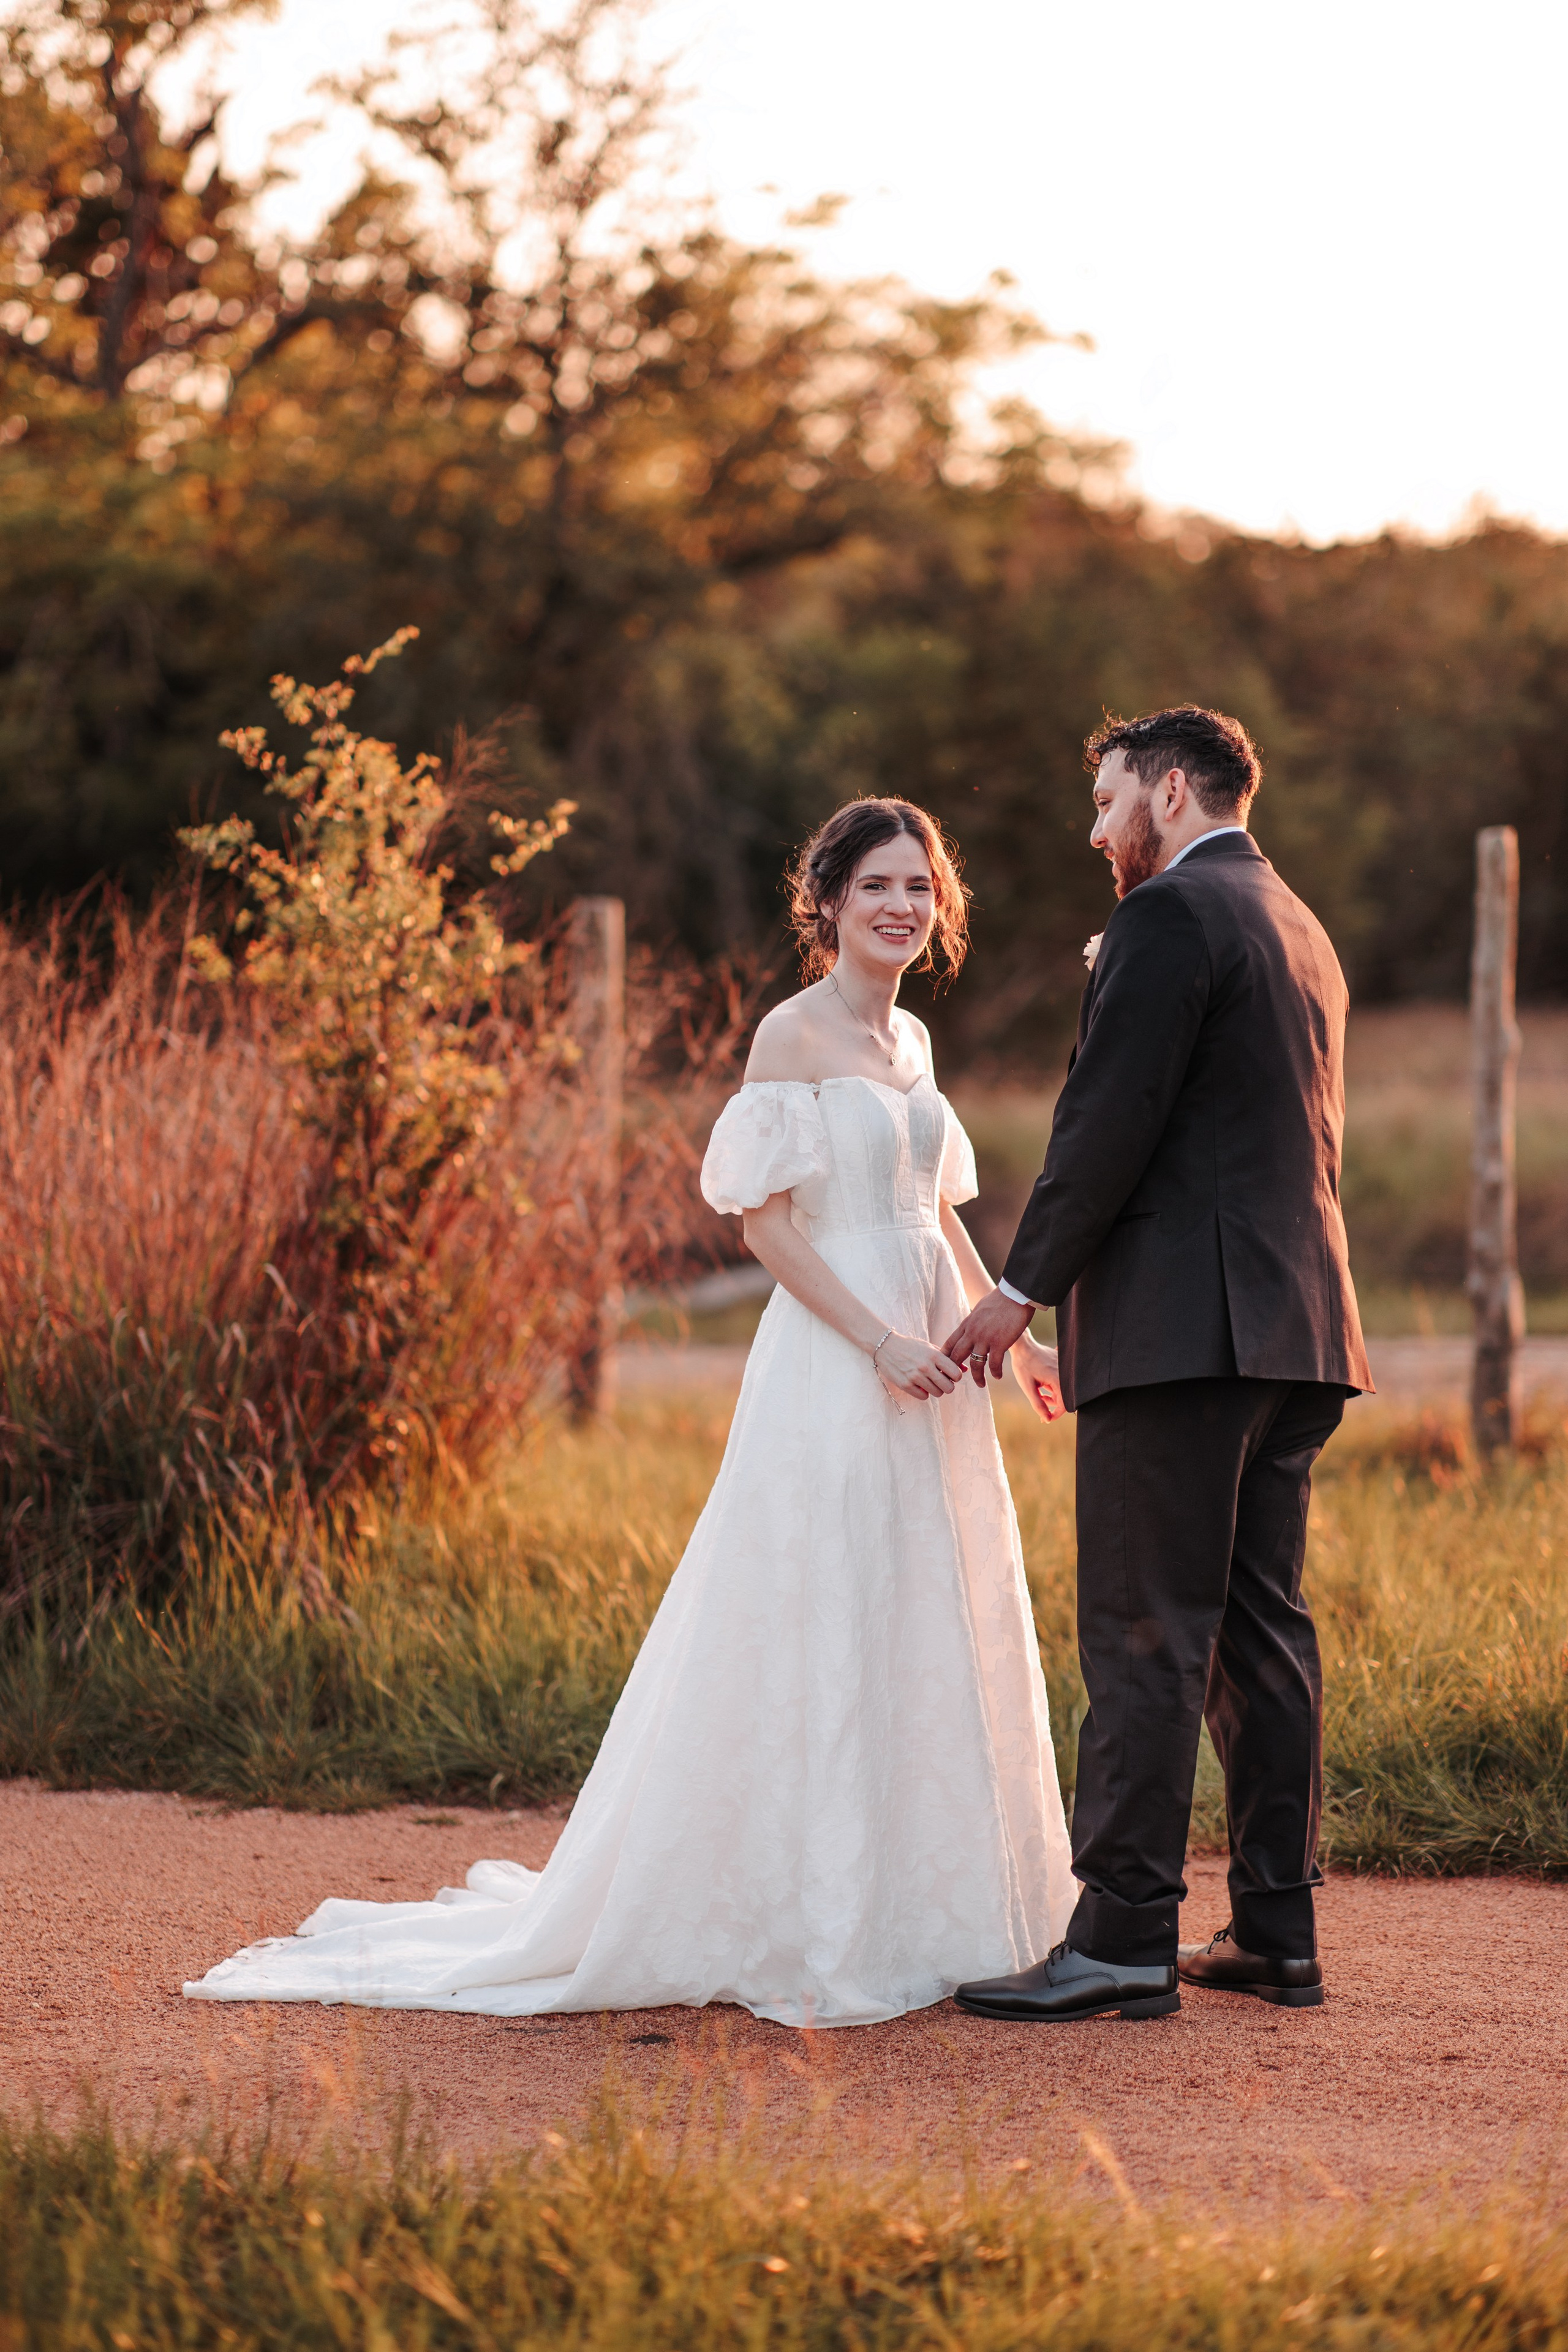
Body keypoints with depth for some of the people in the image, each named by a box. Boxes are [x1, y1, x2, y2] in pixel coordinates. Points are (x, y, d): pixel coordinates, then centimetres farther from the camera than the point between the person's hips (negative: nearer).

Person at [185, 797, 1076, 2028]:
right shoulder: (794, 1035, -7)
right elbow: (769, 1220, -13)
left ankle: (914, 1916, 19)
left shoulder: (910, 1038, 16)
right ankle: (809, 1930, 2)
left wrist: (1018, 1336, 14)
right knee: (820, 1637, -5)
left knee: (928, 1639, 10)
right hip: (832, 1372, -8)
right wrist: (880, 1341, -20)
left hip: (929, 1367, 8)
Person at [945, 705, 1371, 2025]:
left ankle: (1125, 1941, -8)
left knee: (1145, 1635, -8)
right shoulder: (1301, 930, 21)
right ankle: (1278, 1932, 13)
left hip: (1183, 1323, -9)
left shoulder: (1170, 915, -8)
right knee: (1262, 1627, 10)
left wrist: (1025, 1287, -9)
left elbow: (1112, 1118, -15)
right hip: (1293, 1325, 9)